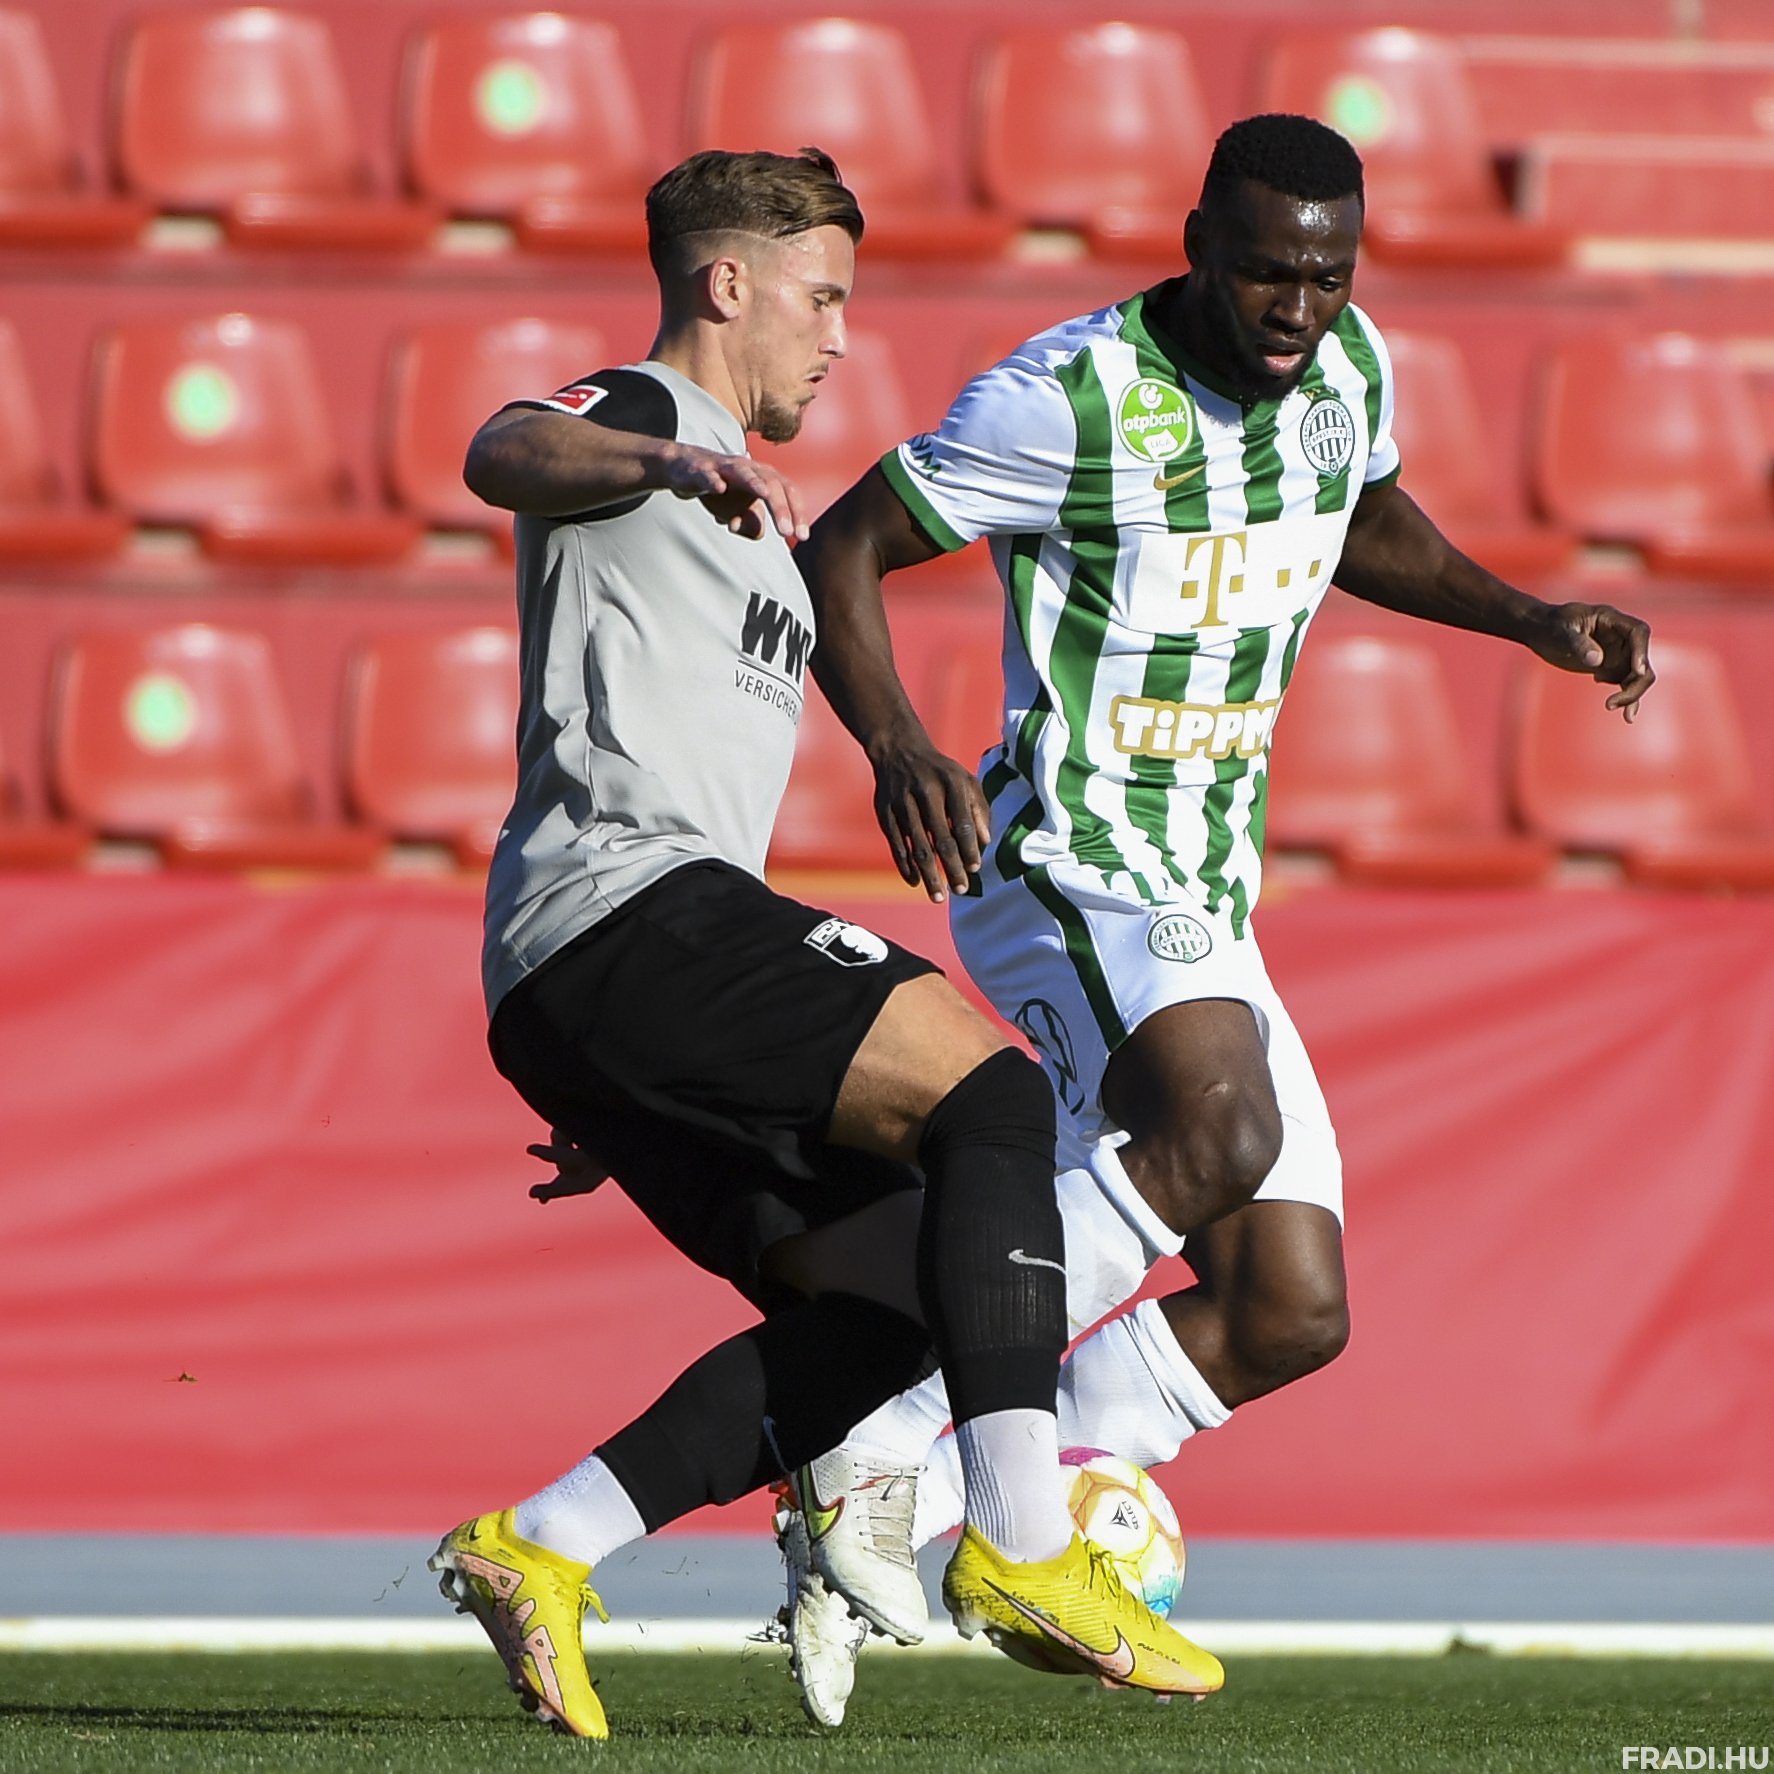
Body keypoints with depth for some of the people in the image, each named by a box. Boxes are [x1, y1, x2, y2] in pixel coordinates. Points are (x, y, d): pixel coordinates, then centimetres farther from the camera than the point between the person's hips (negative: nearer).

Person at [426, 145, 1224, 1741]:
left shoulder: (732, 513, 33)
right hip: (627, 904, -10)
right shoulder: (629, 416, 3)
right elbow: (505, 456, -22)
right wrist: (675, 464, -44)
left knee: (890, 1294, 2)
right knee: (994, 1092, -18)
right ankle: (1021, 1547, -27)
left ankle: (539, 1548, -3)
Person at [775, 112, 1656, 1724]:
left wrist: (1534, 620, 11)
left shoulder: (1346, 369, 4)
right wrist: (896, 746, -28)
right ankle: (869, 1454, -29)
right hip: (1066, 869, -8)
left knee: (1291, 1317, 2)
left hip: (1209, 913, 8)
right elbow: (842, 550, -11)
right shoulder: (1070, 398, -16)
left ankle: (881, 1527, 7)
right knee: (1221, 1128, -36)